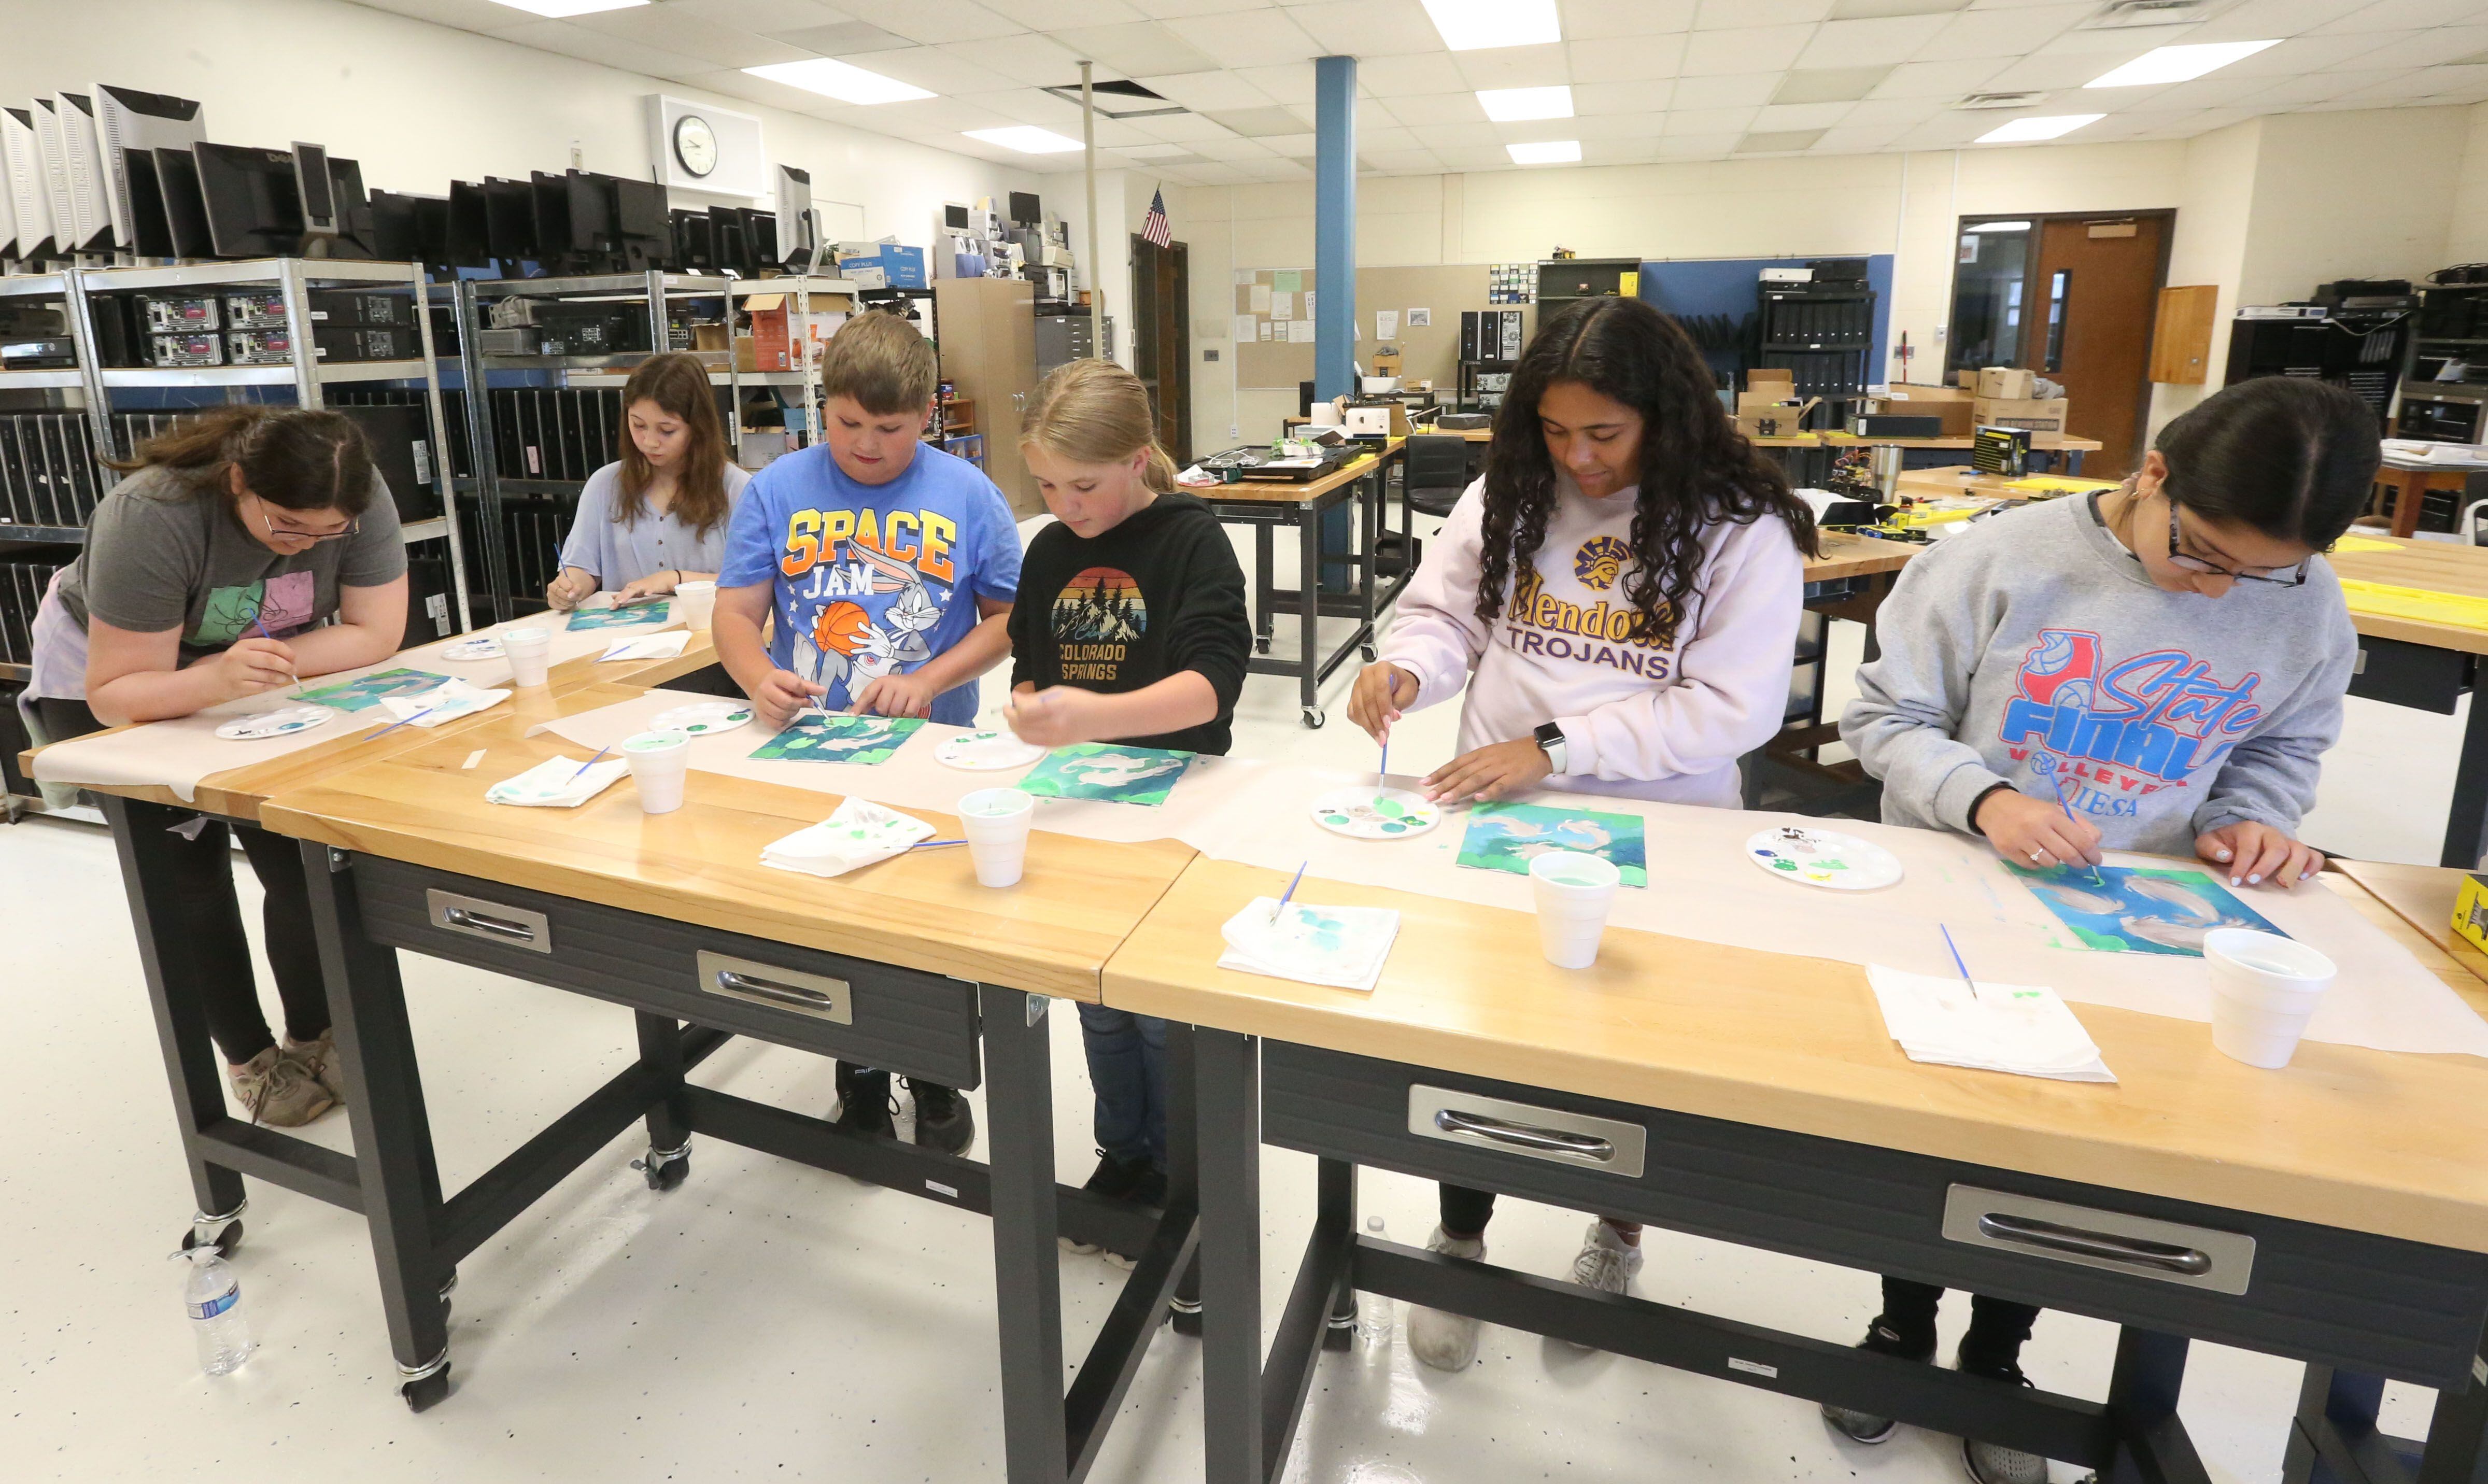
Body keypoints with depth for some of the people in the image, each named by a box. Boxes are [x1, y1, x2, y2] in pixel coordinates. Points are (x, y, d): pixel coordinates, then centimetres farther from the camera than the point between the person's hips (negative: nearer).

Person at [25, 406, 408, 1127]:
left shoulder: (358, 500, -28)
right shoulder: (151, 515, -36)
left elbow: (378, 634, -25)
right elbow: (116, 692, -33)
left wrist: (256, 663, -34)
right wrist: (216, 680, -52)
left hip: (253, 667, 3)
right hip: (110, 678, -3)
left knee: (295, 857, -5)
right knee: (188, 874, -5)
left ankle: (316, 1038, 12)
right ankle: (251, 1059, 10)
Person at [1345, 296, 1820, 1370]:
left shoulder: (1740, 527, -11)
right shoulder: (1510, 494, 1)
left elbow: (1734, 707, -17)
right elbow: (1446, 615, 7)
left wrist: (1555, 748, -24)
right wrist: (1406, 667, -17)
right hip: (1499, 816, 3)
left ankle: (1618, 1235, 42)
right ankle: (1459, 1242, 29)